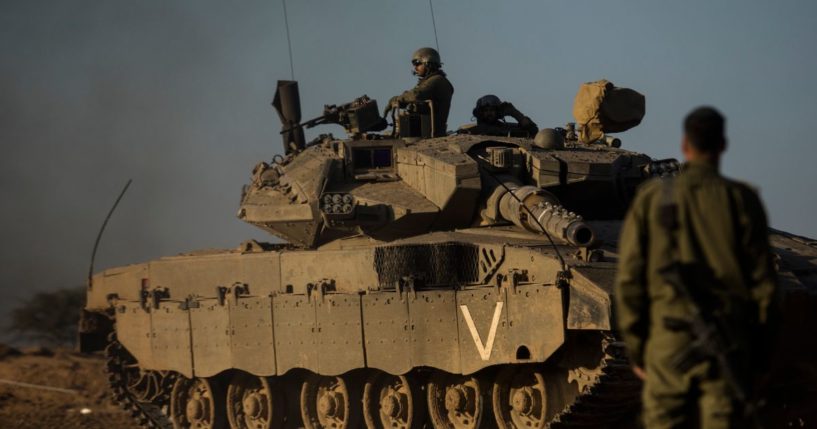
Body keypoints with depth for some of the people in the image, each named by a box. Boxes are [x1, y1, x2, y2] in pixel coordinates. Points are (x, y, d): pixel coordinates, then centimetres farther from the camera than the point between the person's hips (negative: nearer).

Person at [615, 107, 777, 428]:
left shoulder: (652, 198, 2)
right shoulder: (740, 200, -1)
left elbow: (629, 278, 1)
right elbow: (763, 279, -2)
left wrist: (635, 346, 7)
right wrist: (756, 342, 9)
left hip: (668, 342, 1)